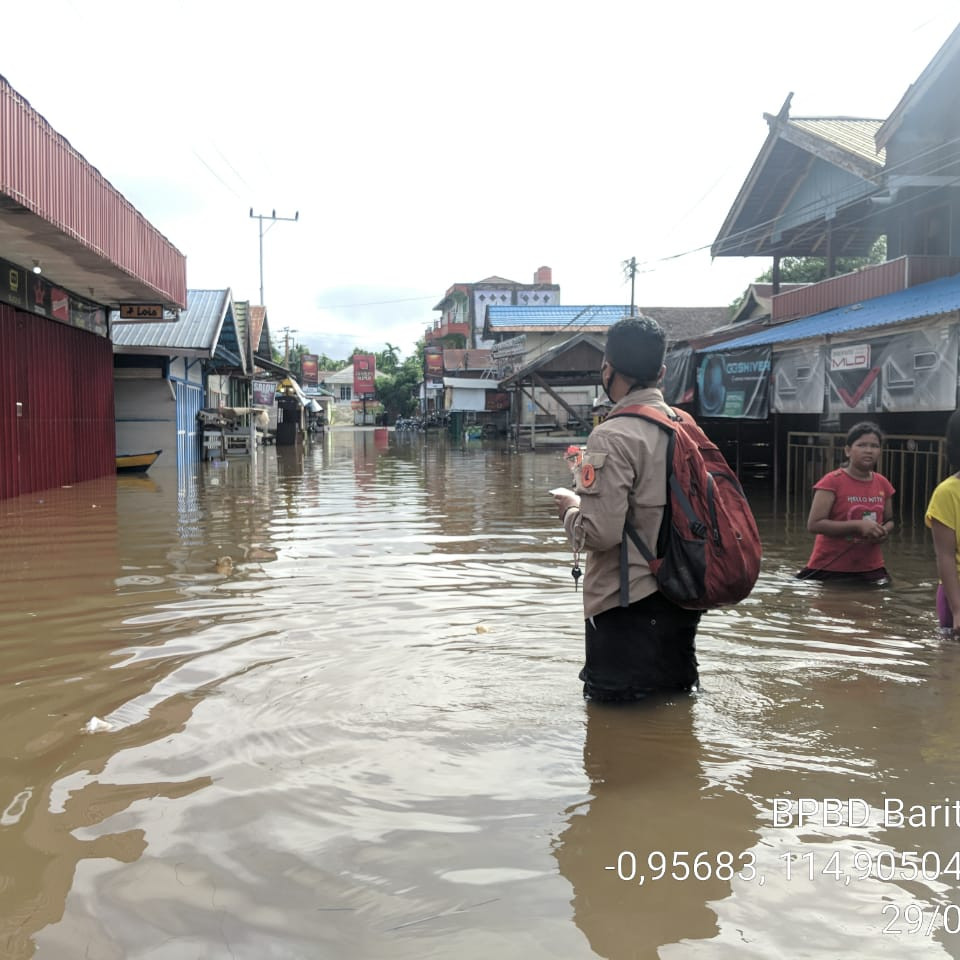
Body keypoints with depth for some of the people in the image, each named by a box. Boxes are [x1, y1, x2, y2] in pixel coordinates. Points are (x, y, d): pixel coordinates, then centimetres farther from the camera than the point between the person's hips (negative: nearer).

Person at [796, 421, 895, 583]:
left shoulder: (883, 484, 6)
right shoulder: (832, 482, -12)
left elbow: (889, 521, 20)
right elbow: (814, 524, -18)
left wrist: (884, 532, -5)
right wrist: (858, 525, -25)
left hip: (871, 570, 5)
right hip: (828, 570, -5)